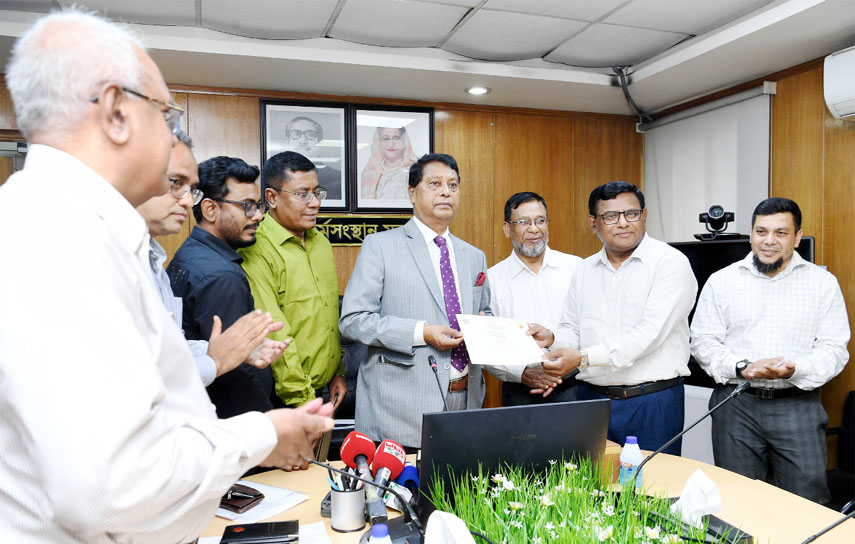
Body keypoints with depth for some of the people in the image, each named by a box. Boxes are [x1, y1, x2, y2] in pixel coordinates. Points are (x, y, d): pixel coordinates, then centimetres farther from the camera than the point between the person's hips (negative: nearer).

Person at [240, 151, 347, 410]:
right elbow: (273, 337, -19)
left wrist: (338, 373, 13)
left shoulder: (321, 242, 10)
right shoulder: (257, 252, -17)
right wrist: (302, 401, -17)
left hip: (321, 391, 7)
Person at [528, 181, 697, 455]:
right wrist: (552, 339, -9)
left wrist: (583, 357, -23)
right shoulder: (585, 270, 11)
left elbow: (649, 333, -18)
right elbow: (572, 329, 14)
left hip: (652, 402, -4)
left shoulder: (670, 262, -8)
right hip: (592, 399, 5)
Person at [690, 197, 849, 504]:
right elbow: (703, 341, 3)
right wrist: (742, 367, -13)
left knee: (807, 500, 1)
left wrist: (794, 370, -18)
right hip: (736, 406, 1)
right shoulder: (721, 281, 6)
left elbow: (834, 349, 1)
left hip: (798, 405, 0)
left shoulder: (823, 282, 6)